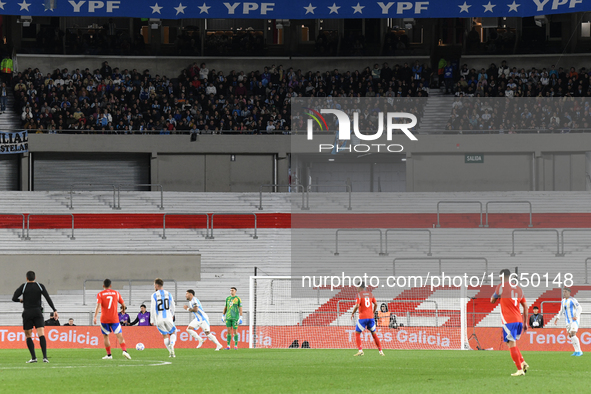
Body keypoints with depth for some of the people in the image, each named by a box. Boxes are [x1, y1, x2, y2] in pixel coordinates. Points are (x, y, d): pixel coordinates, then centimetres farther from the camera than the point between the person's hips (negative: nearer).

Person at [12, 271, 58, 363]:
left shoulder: (23, 287, -1)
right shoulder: (40, 286, 3)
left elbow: (14, 298, -4)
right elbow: (48, 299, -4)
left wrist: (21, 300, 17)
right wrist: (55, 310, -5)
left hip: (27, 313, -1)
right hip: (38, 312, 1)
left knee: (28, 336, 8)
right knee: (41, 334, -6)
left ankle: (33, 357, -2)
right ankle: (45, 357, -19)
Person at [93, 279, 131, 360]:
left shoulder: (100, 294, -1)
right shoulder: (116, 293, 5)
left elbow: (98, 306, -15)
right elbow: (123, 304, 12)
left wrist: (95, 317, -21)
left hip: (104, 320, -1)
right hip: (114, 319, 1)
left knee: (105, 337, 14)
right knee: (119, 336, -3)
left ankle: (109, 355, 13)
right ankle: (124, 350, -25)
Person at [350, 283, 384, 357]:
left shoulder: (359, 294, -6)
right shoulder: (370, 293, 11)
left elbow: (357, 306, -16)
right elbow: (376, 304, 10)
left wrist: (352, 313, -1)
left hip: (362, 317, -5)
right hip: (370, 317, 5)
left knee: (357, 334, 3)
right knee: (374, 334, 15)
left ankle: (360, 350, -12)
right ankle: (380, 351, 9)